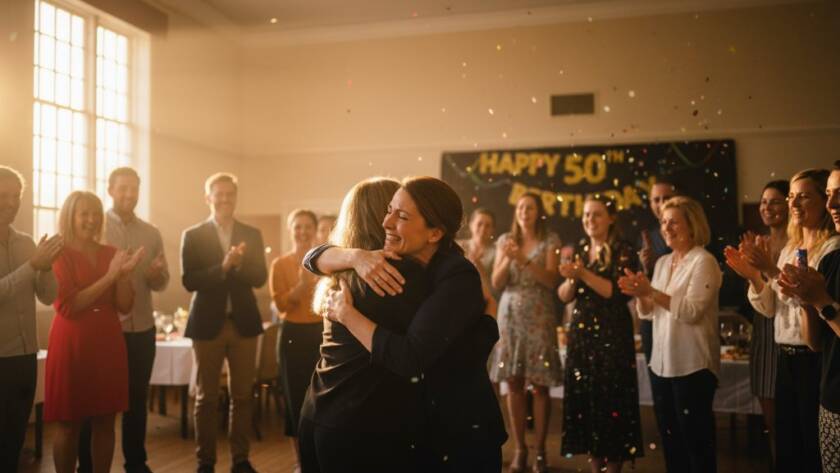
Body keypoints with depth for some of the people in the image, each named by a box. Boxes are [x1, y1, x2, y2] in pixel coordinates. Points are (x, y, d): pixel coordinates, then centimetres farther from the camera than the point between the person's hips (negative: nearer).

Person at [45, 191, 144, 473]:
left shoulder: (111, 253, 9)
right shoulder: (59, 254, -4)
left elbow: (124, 306, 6)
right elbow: (67, 306, -14)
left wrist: (124, 274, -11)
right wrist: (109, 276, -18)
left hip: (108, 343, 4)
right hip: (72, 344, -4)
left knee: (105, 421, 7)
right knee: (68, 424, 3)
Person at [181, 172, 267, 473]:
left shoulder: (252, 235, 7)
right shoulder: (193, 236, 0)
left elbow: (260, 278, 0)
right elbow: (188, 281, -9)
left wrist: (239, 264, -19)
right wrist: (223, 267, -22)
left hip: (244, 322, 2)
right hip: (208, 323, -2)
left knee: (242, 394, 8)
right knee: (206, 397, 6)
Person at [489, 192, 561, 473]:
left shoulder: (550, 241, 2)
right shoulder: (505, 240, 8)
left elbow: (551, 280, -7)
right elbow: (497, 284, 4)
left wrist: (524, 260, -18)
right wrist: (508, 259, -13)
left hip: (539, 317, -2)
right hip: (510, 315, 2)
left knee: (540, 385, -1)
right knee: (514, 384, 2)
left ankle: (540, 450, 9)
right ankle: (519, 449, 12)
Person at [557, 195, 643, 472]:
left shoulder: (623, 252, -5)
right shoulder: (580, 250, 12)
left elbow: (620, 293, -16)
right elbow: (564, 296, 9)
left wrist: (585, 274, -19)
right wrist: (571, 278, -11)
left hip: (612, 335, -5)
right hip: (581, 334, 5)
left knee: (611, 400, -4)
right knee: (584, 398, 6)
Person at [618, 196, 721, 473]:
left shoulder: (703, 262, -10)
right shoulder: (662, 262, 12)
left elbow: (692, 311, -21)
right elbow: (649, 313, 11)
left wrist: (651, 292, -24)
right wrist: (639, 294, -8)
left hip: (693, 366, -7)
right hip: (661, 364, 7)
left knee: (696, 439, 2)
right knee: (669, 438, 17)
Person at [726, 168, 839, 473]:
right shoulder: (788, 250, 15)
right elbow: (772, 308, 13)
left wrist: (774, 271, -27)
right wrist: (753, 276, -3)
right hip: (786, 357, 8)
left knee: (815, 447, 3)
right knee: (787, 443, 15)